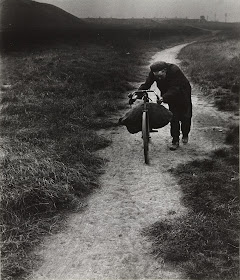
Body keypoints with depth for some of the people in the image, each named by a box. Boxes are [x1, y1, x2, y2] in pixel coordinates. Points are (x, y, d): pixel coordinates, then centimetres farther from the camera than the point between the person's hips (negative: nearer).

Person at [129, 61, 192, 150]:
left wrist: (163, 97, -53)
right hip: (171, 96, 4)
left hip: (183, 93, -3)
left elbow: (174, 89, -40)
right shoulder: (153, 73, -21)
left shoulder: (174, 71, -36)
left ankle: (185, 135, 30)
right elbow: (146, 84, -19)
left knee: (185, 116, 4)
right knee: (174, 117, -3)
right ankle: (175, 141, 3)